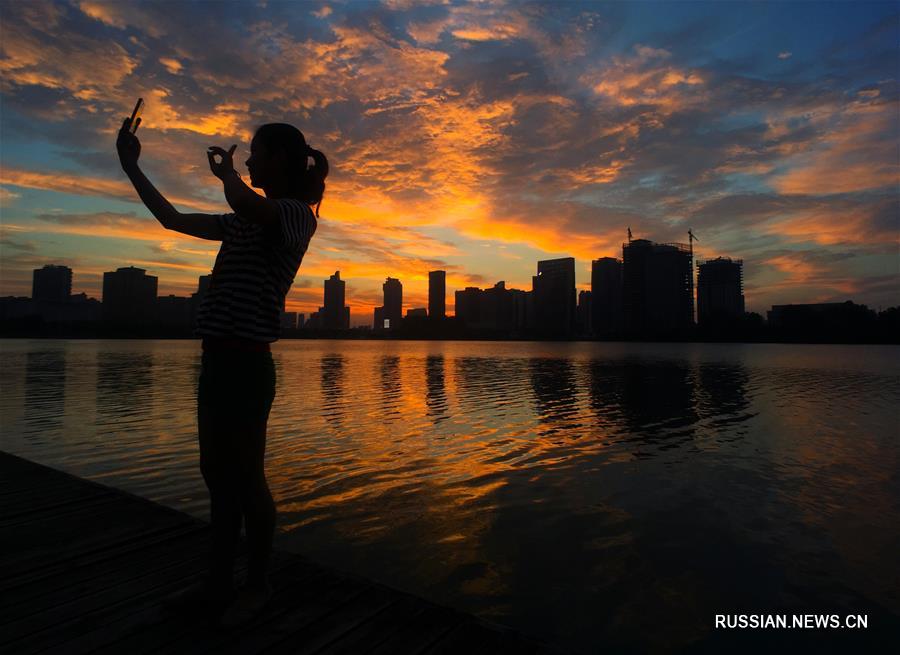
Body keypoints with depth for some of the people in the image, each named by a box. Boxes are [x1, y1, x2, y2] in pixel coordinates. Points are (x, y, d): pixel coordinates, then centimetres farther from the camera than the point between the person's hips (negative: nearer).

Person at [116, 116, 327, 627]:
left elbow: (243, 202, -28)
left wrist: (225, 170, -6)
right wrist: (131, 166, 30)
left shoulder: (297, 214, -7)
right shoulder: (245, 220, 20)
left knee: (246, 477, 2)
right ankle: (218, 581, 29)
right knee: (217, 474, 14)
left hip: (246, 361, -9)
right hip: (219, 357, 9)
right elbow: (174, 220, 27)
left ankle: (258, 587, 21)